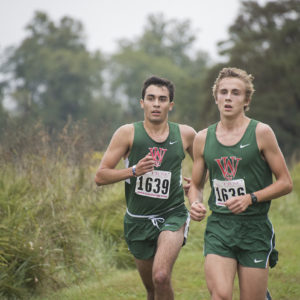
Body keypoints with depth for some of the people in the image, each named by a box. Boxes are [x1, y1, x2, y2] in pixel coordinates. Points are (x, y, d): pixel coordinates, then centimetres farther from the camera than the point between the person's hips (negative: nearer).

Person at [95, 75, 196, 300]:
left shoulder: (185, 134, 2)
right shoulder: (128, 133, -4)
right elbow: (100, 176, -5)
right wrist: (134, 170, -19)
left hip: (172, 216, -1)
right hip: (138, 220, 1)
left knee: (161, 277, -26)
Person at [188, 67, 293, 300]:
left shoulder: (261, 133, -3)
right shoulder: (203, 138, 7)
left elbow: (286, 183, -1)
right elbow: (196, 185, 19)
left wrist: (250, 198, -14)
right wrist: (195, 204, -3)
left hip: (255, 228, -2)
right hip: (218, 227, 2)